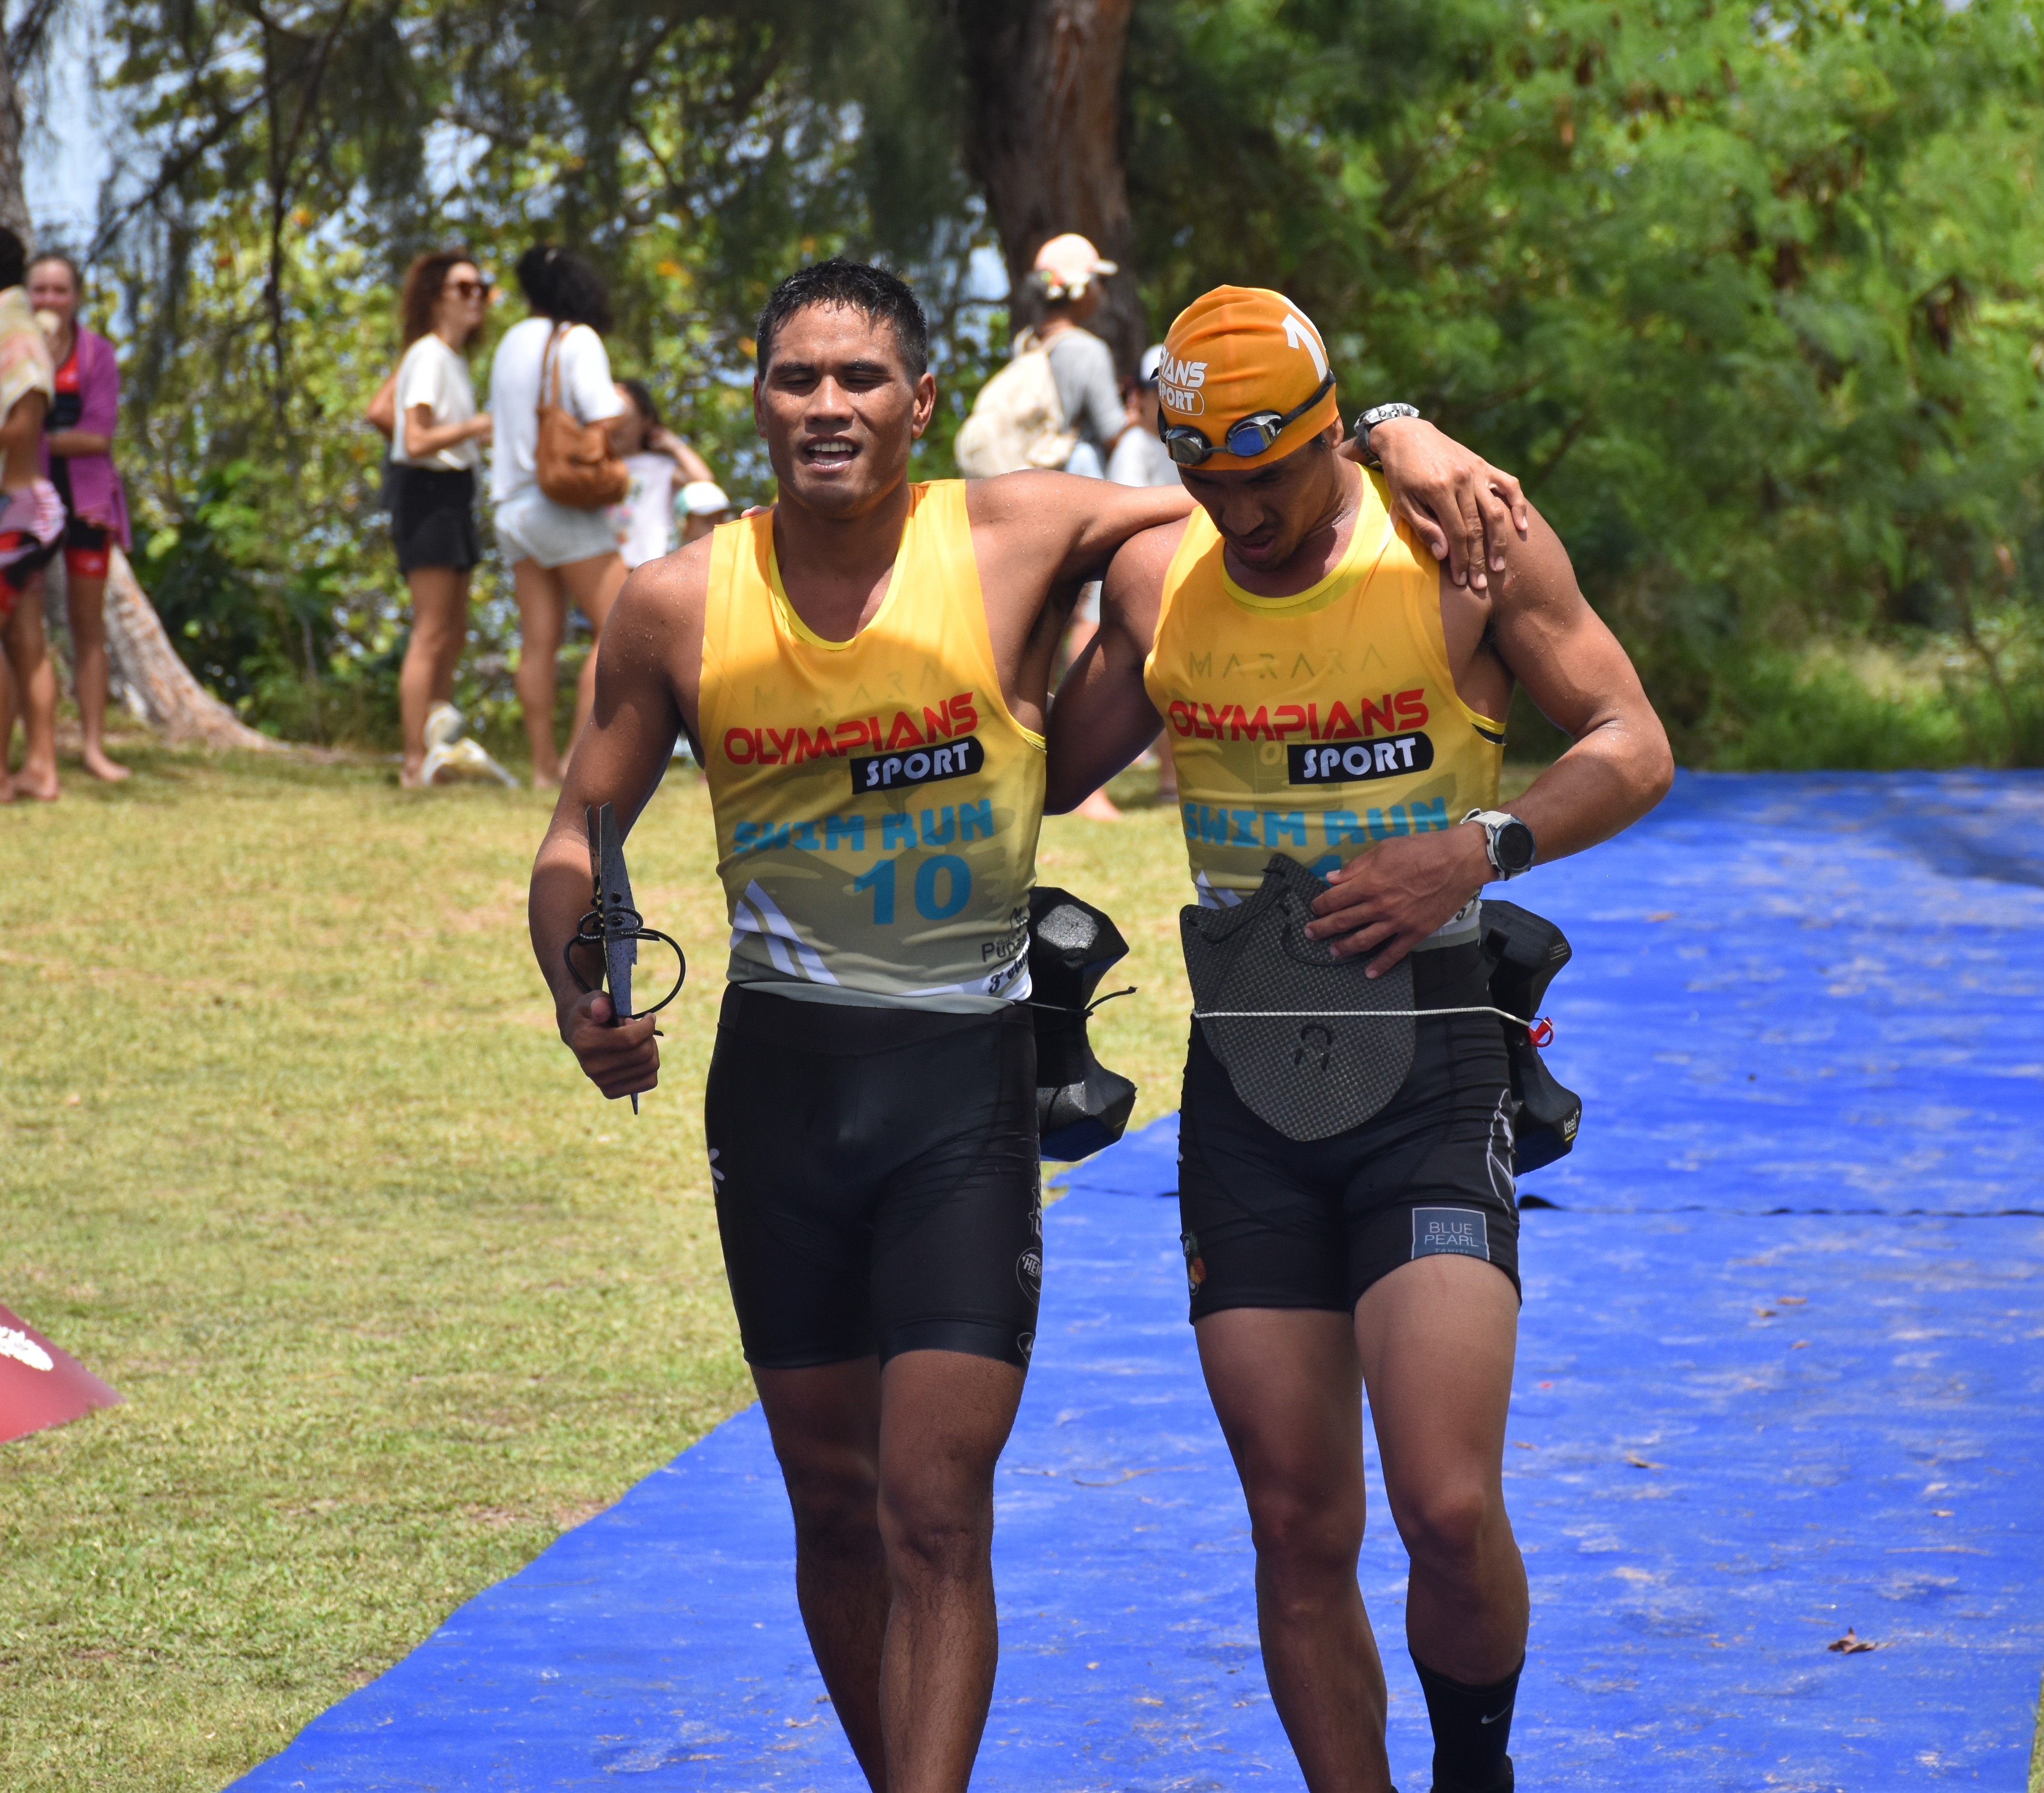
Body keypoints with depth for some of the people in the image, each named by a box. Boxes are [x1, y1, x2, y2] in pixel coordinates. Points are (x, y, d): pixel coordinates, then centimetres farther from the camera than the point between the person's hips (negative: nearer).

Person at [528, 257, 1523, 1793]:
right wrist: (580, 995, -9)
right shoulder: (681, 607, -1)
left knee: (935, 1508, -12)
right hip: (782, 1072, 3)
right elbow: (582, 834, 9)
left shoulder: (1017, 541, -6)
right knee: (834, 1500, 12)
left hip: (968, 1076, -2)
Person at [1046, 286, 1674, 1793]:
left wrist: (1477, 851, -17)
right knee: (1300, 1529, 3)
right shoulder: (1155, 579, 6)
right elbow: (1051, 773, 21)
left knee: (1448, 1508, -14)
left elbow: (1635, 748, -2)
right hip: (1246, 1067, 3)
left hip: (1431, 1058, -3)